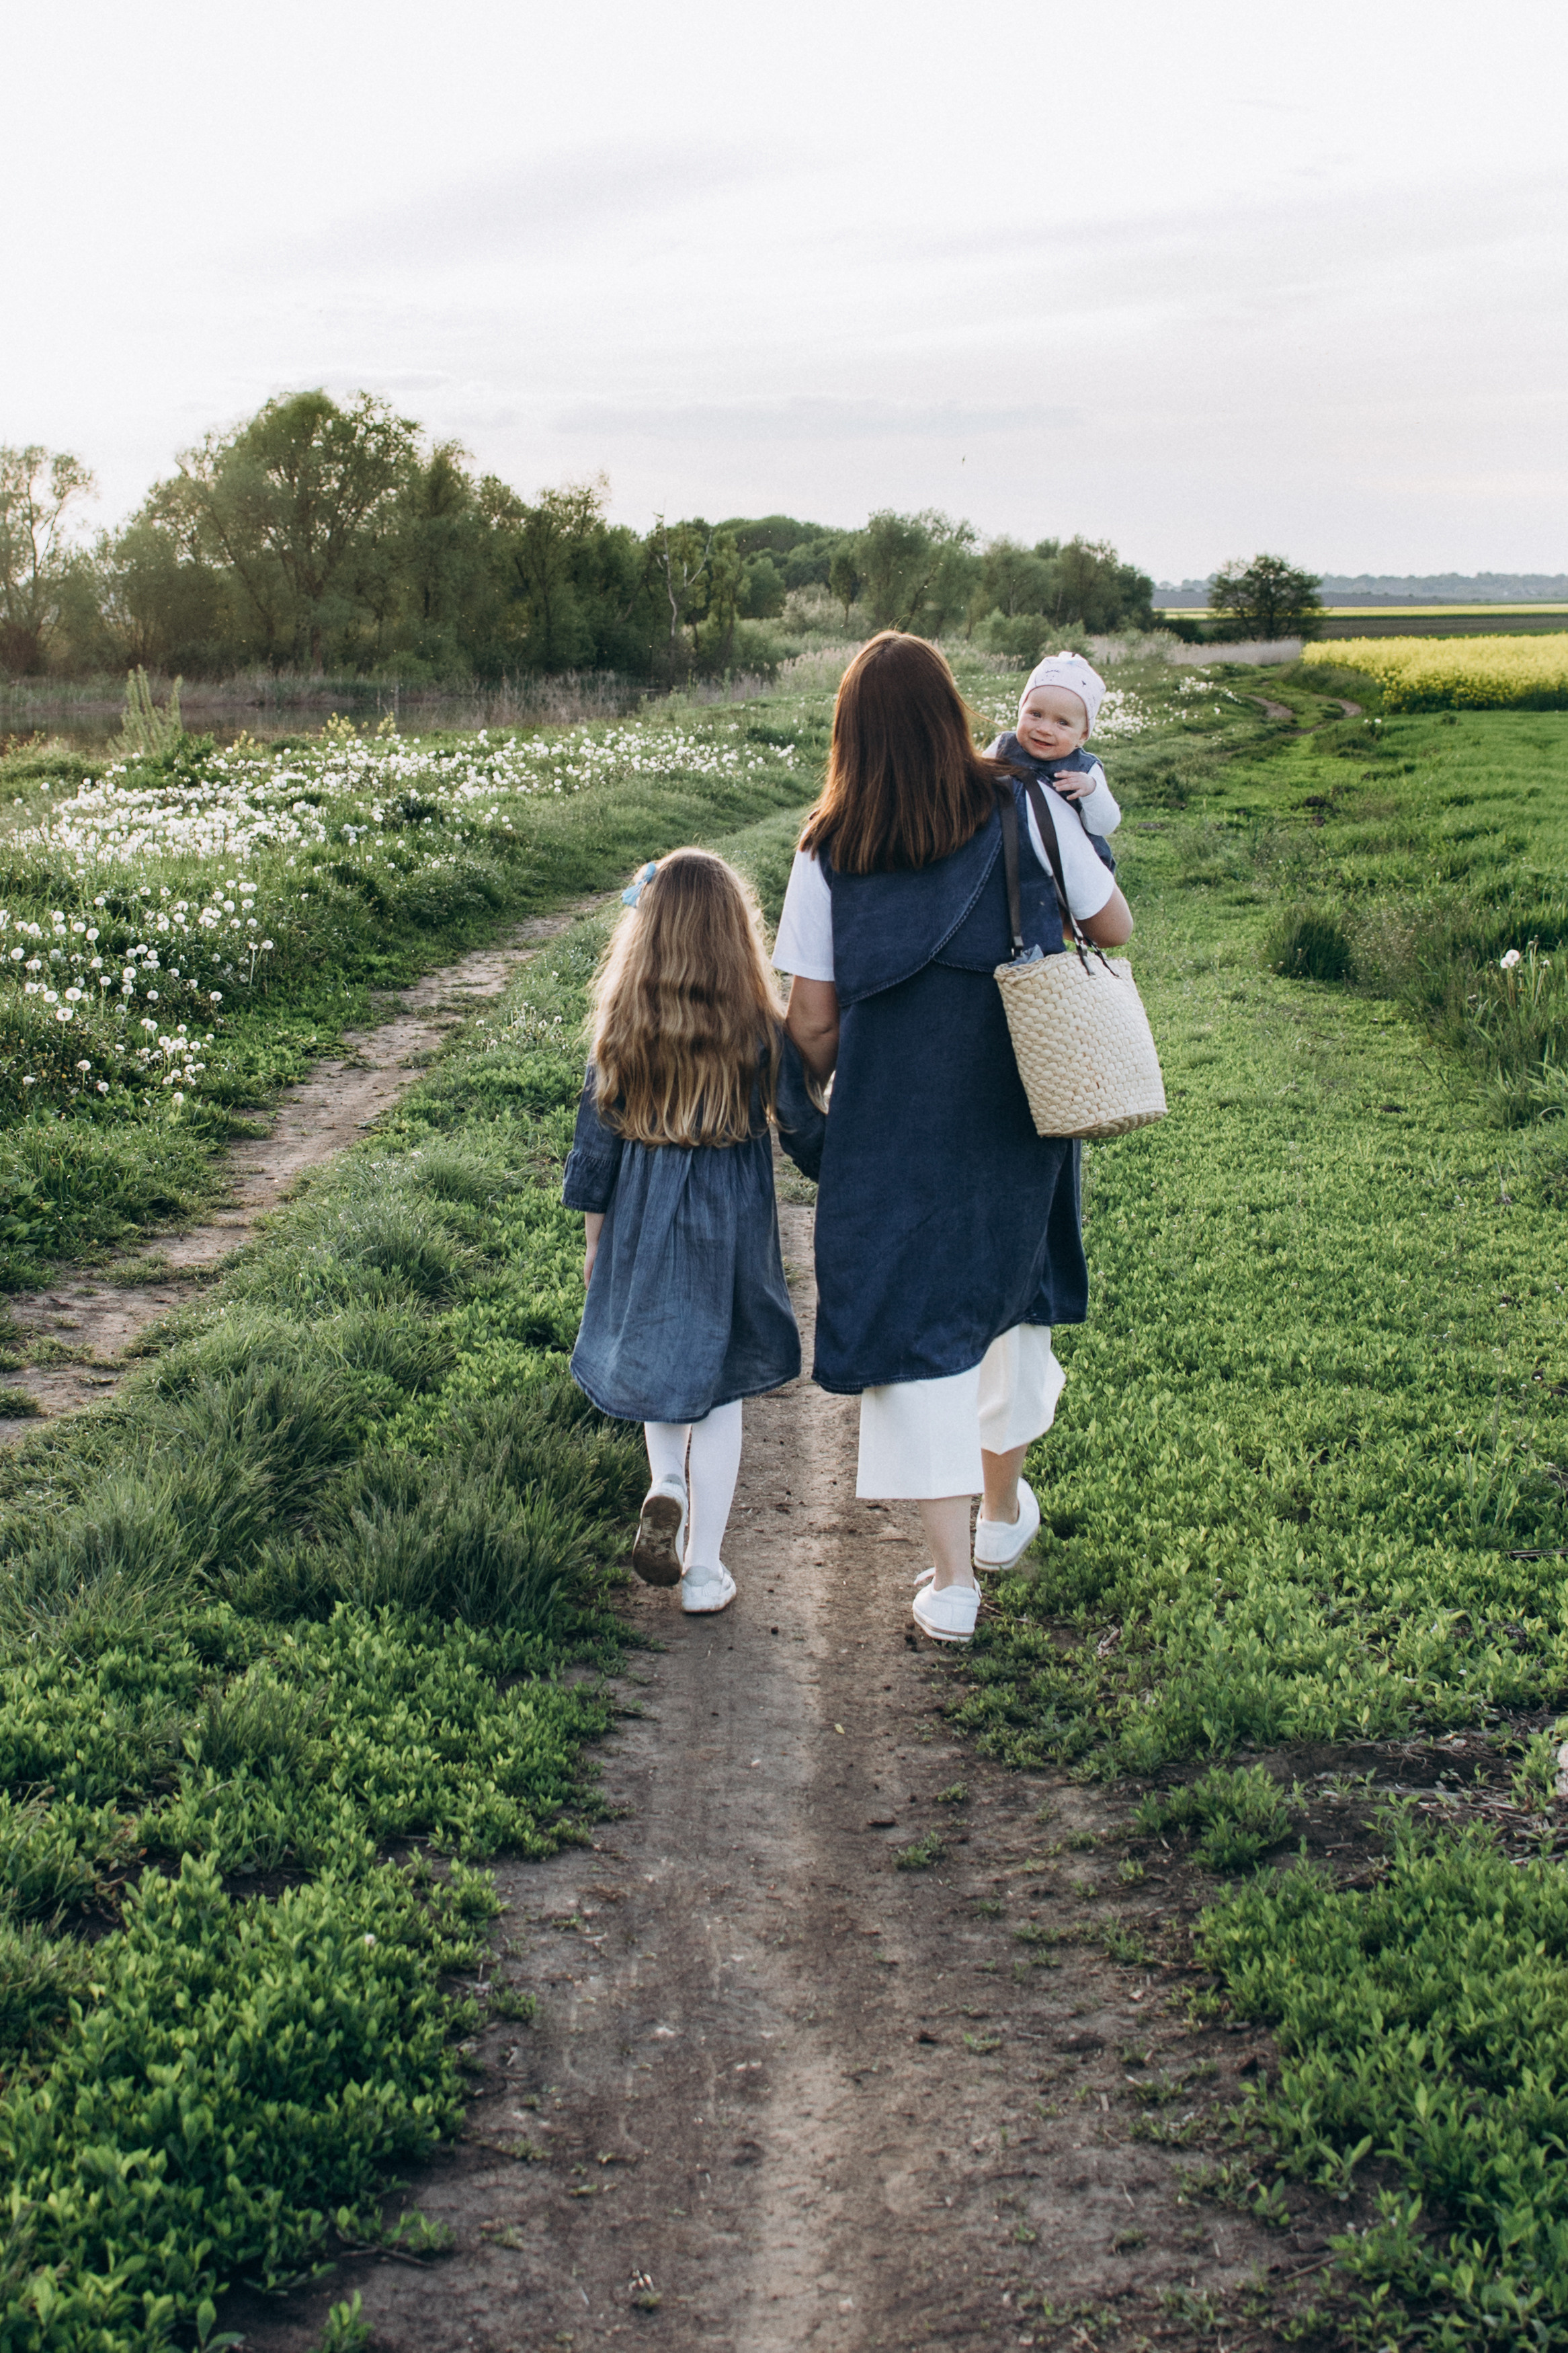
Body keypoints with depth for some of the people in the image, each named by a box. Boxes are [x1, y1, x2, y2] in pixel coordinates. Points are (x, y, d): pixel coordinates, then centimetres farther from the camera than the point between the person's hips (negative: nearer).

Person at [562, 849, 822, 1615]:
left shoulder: (621, 1027, -7)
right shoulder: (760, 1028, -11)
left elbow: (595, 1137, -1)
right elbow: (808, 1125, -5)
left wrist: (593, 1235, 11)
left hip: (641, 1222, 1)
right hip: (732, 1229, -1)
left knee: (659, 1362, 23)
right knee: (717, 1385, 9)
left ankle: (665, 1488, 0)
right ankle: (702, 1569, 13)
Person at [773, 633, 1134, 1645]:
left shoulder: (828, 853, -4)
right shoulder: (1024, 811, -5)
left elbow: (811, 1020, -3)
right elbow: (1116, 929, 3)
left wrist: (834, 1085, 17)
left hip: (891, 1118, -1)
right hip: (1016, 1106, 2)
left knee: (912, 1316, 5)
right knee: (1012, 1294, 22)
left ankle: (952, 1579, 2)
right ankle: (1004, 1506, 40)